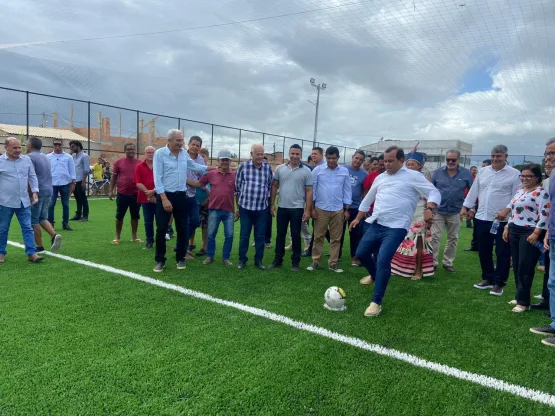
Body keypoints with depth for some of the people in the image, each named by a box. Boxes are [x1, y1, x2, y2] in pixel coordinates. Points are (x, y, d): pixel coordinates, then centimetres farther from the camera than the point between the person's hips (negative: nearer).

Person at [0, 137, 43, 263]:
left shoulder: (26, 160, 6)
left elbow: (32, 177, 13)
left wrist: (35, 192, 1)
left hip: (24, 202, 2)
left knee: (28, 228, 0)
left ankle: (31, 253, 1)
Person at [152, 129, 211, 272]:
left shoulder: (184, 153, 5)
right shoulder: (160, 153, -10)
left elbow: (194, 166, 24)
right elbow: (157, 178, -13)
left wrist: (212, 168, 16)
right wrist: (164, 198, -19)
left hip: (181, 196, 5)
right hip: (164, 196, -4)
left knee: (182, 229, 10)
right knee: (161, 229, 1)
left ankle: (180, 258, 23)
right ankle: (160, 260, 14)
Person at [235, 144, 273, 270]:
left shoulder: (268, 168, 4)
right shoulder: (243, 166, -2)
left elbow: (270, 186, 11)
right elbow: (237, 187, 3)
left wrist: (270, 204, 11)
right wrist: (238, 205, 5)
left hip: (262, 208, 2)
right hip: (245, 207, -2)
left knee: (260, 236, 8)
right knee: (244, 235, 6)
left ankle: (258, 260, 21)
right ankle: (242, 260, 20)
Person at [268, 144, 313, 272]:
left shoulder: (306, 171, -3)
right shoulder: (280, 168, 4)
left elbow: (309, 191, -3)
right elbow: (275, 186, 10)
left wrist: (308, 210, -7)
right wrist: (272, 204, 5)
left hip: (297, 209, -2)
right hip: (282, 207, 3)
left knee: (295, 235, 5)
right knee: (280, 234, 10)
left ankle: (295, 262, 17)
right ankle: (278, 260, 21)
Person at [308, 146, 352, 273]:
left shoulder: (344, 171, 2)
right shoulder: (317, 170, -3)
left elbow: (347, 191, 6)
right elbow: (312, 189, -1)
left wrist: (347, 210, 4)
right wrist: (312, 208, -3)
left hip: (338, 210, 2)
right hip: (321, 209, -2)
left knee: (336, 238, 8)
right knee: (318, 237, 6)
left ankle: (333, 263, 18)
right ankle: (315, 261, 16)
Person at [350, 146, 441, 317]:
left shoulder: (413, 176, -3)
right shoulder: (380, 178, 15)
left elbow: (434, 193, -6)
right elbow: (368, 199, 24)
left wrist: (429, 208, -26)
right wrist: (357, 218, 24)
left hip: (396, 228, -6)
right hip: (375, 224, 7)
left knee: (383, 260, -18)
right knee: (361, 253, 10)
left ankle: (376, 302, -5)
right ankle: (375, 275, 43)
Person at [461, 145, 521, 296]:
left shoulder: (514, 174, -5)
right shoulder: (483, 171, 10)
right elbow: (474, 191, 15)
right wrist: (465, 207, 14)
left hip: (502, 220, -5)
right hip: (482, 218, 5)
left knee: (502, 253, 3)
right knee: (484, 251, 13)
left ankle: (499, 283, 13)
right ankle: (488, 279, 28)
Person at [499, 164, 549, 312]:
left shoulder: (541, 192, -10)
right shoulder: (520, 190, 15)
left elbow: (545, 215, -16)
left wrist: (536, 233, -21)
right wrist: (507, 227, 16)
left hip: (530, 233, -8)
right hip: (514, 231, 8)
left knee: (525, 268, -5)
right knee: (516, 267, 11)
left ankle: (523, 302, 2)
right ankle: (519, 296, 21)